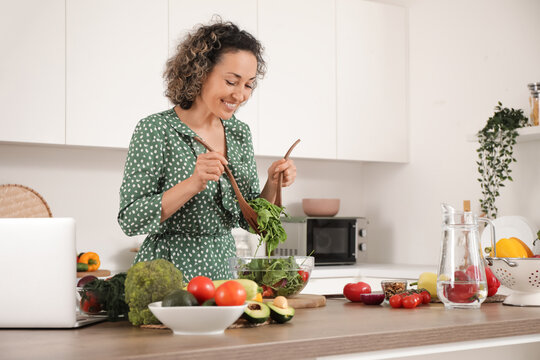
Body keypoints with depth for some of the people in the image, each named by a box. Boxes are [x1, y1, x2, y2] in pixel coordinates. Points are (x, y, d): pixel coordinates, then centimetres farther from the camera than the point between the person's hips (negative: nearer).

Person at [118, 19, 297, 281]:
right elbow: (130, 220, -13)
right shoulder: (155, 130, -9)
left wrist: (272, 185, -6)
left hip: (223, 269, 5)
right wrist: (192, 185, -23)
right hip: (168, 275, -5)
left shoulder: (240, 132, 8)